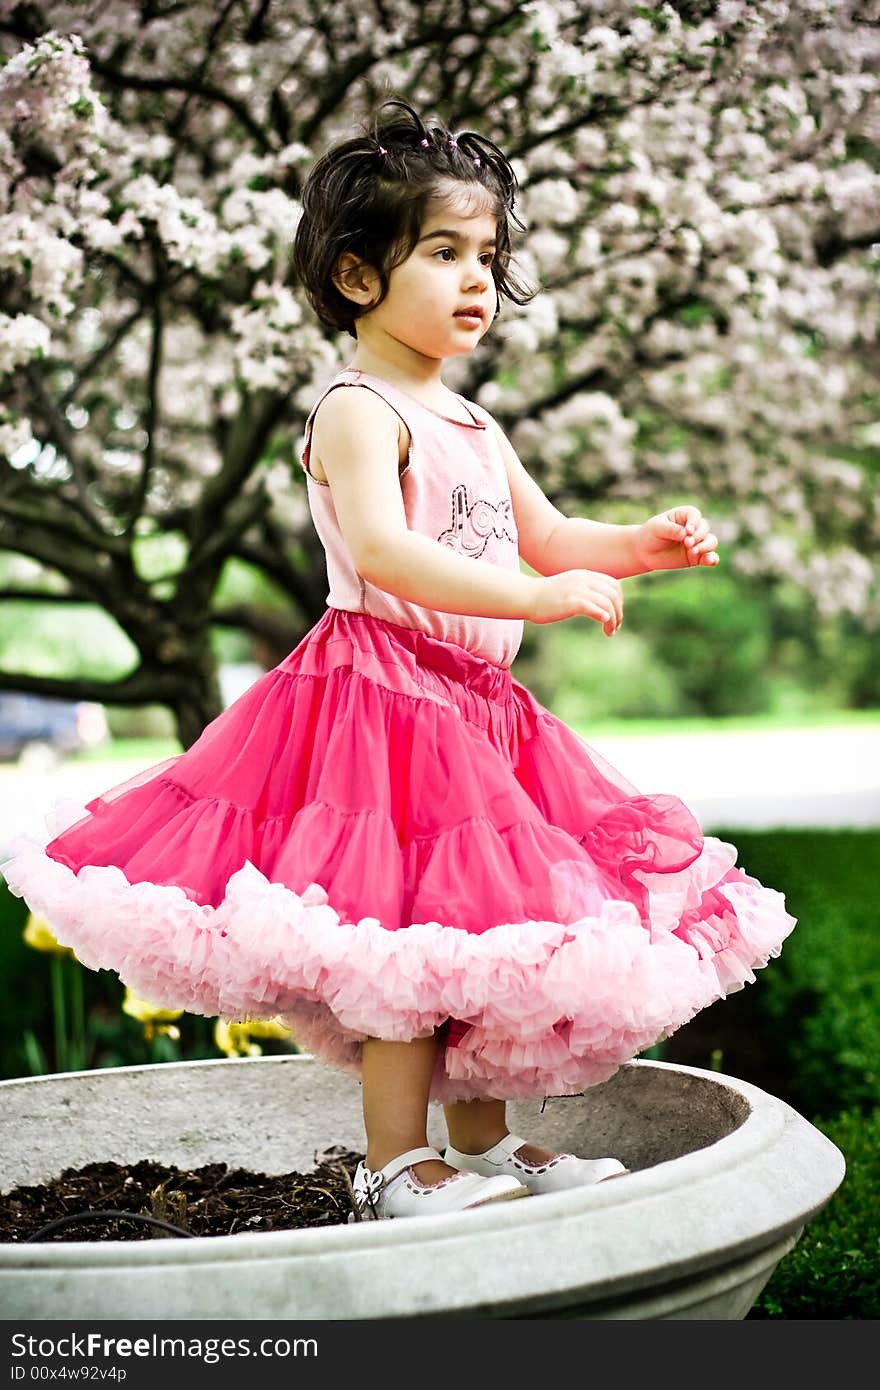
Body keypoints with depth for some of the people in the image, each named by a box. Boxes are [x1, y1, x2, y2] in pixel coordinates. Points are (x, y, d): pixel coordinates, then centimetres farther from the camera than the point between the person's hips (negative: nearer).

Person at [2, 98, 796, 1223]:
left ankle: (482, 1145, 24)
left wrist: (643, 544, 3)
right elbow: (379, 549, -26)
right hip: (382, 689, -9)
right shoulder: (358, 411, -11)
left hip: (476, 704, 9)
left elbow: (546, 537, 22)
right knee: (416, 930, -9)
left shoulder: (471, 426, 18)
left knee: (484, 931, 12)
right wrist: (538, 597, -31)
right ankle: (393, 1165, 2)